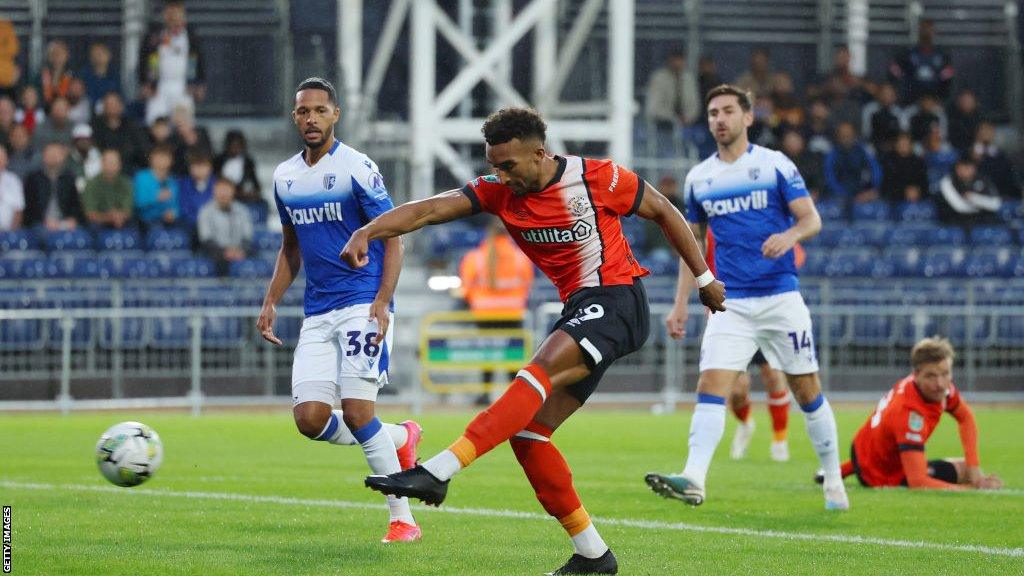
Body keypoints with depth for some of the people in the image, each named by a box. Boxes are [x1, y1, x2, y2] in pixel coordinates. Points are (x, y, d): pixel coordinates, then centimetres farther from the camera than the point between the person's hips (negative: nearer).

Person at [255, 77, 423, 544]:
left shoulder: (357, 168, -8)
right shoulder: (285, 177, 11)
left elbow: (393, 239, -7)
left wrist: (381, 304, -18)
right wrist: (271, 303, 14)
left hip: (362, 305, -6)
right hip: (317, 314, 6)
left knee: (356, 412, -16)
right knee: (310, 418, -6)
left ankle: (403, 519, -6)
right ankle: (399, 438, 21)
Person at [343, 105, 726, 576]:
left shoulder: (598, 179, -11)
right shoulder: (498, 192, 1)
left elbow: (663, 212, 3)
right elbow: (431, 209, -11)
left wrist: (704, 278, 10)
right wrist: (367, 232, -27)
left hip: (616, 302, -8)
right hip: (578, 310, 8)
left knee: (535, 376, -29)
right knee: (527, 431, -3)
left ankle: (437, 472, -41)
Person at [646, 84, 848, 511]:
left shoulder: (775, 165, 0)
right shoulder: (698, 178, 10)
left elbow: (812, 219, -3)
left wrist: (790, 235, -26)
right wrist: (681, 304, 12)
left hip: (781, 297, -2)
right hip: (730, 303, 2)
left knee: (807, 391, 4)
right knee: (710, 387, -15)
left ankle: (833, 479, 20)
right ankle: (694, 479, -26)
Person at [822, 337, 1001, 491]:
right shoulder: (911, 413, -41)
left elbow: (965, 418, 3)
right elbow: (918, 483, -44)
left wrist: (974, 467, -9)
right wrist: (974, 489, -42)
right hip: (883, 477, -8)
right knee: (964, 470, -13)